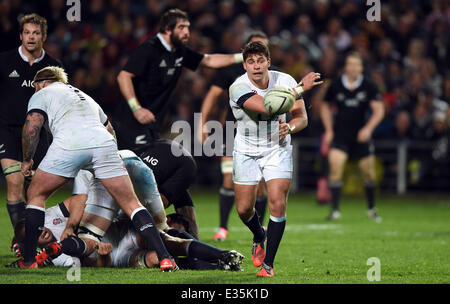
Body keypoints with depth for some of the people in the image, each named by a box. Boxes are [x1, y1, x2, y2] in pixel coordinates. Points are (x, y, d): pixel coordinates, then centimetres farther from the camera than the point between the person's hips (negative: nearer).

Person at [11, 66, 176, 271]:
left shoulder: (42, 95, 23)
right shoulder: (86, 97, 40)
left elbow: (32, 125, 6)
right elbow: (109, 128, 45)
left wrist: (27, 160, 18)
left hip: (68, 144, -4)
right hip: (104, 144, 4)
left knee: (36, 195, 17)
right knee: (131, 205, 7)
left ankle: (28, 260, 13)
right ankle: (164, 258, -7)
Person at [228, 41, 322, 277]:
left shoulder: (285, 81, -12)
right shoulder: (238, 88, -22)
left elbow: (302, 117, -7)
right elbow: (267, 108, -36)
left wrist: (290, 127, -31)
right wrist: (301, 88, -33)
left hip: (277, 149, 0)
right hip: (246, 151, 0)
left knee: (277, 204, -14)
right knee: (244, 209, 3)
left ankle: (268, 264, -3)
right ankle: (259, 236, 40)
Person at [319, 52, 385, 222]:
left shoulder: (368, 87, -4)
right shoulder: (335, 86, -1)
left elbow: (379, 110, -2)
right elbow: (325, 106, 14)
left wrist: (368, 128, -16)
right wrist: (329, 130, 6)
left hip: (361, 136, 1)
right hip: (340, 136, 0)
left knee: (368, 173, 6)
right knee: (335, 168, -18)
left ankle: (372, 209, 28)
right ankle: (335, 210, -14)